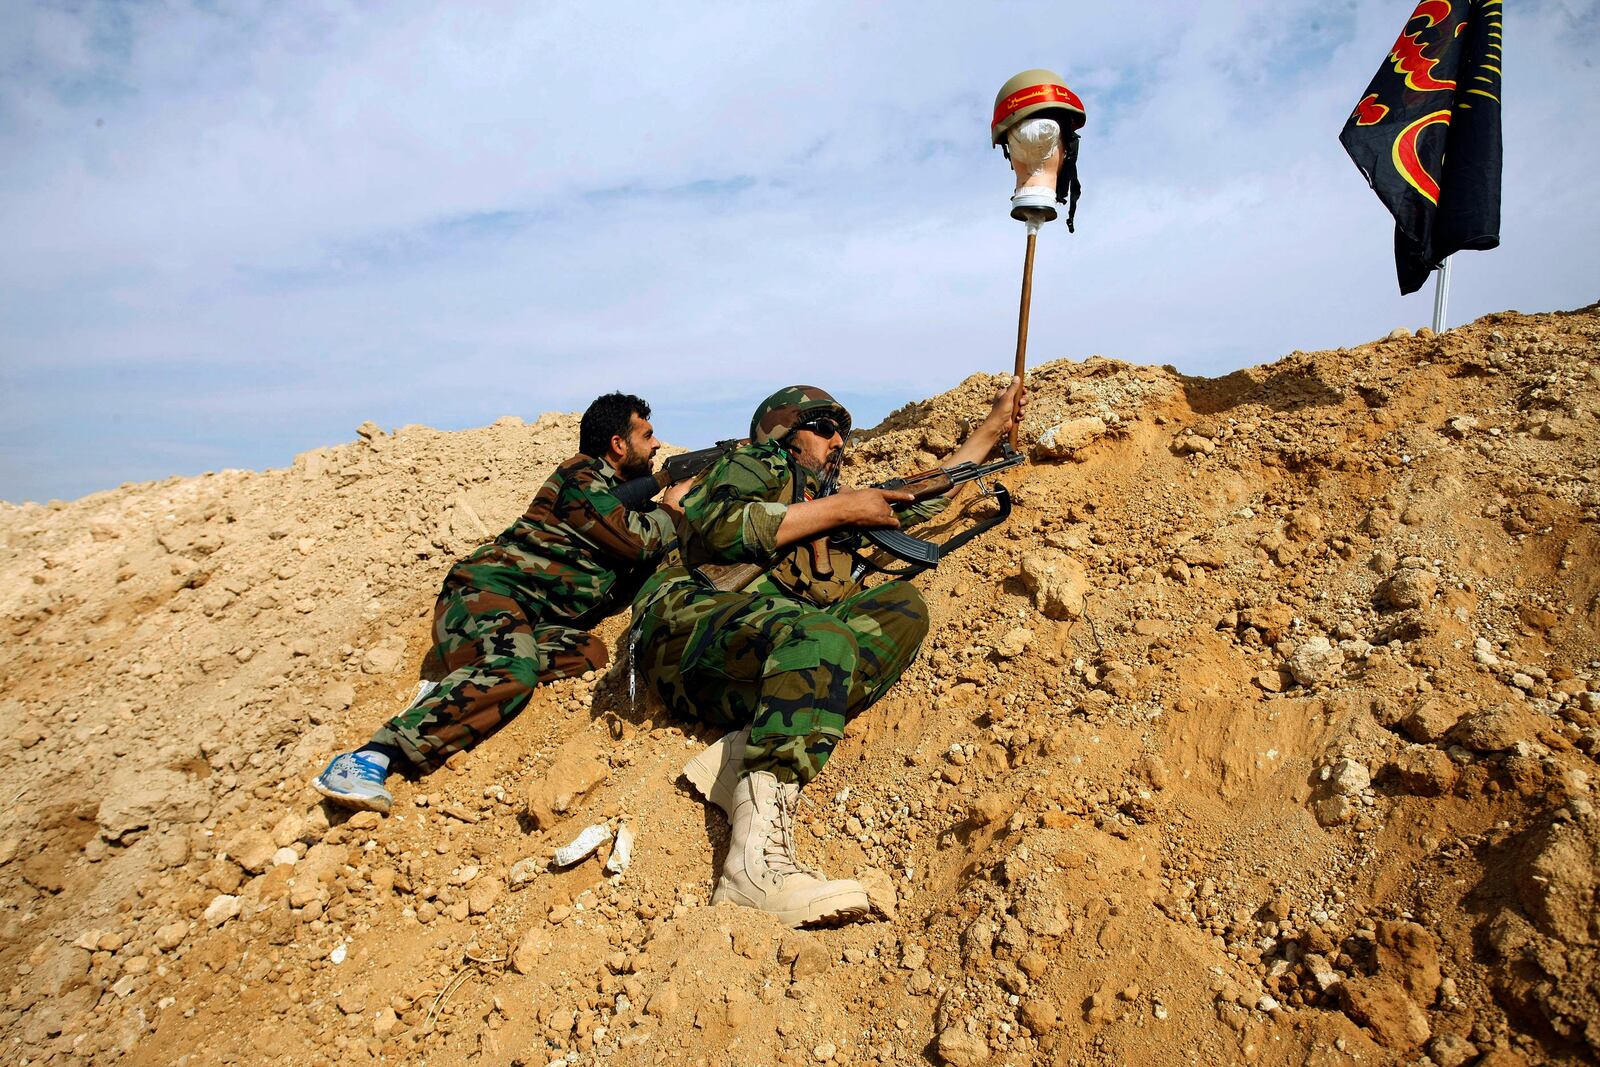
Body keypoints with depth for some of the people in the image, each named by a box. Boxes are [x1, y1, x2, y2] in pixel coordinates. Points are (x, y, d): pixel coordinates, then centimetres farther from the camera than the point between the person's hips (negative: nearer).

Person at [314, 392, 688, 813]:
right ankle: (375, 755, -41)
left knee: (590, 652, -21)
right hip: (490, 586, -8)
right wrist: (670, 511, 10)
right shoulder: (583, 477, -2)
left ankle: (454, 689, -18)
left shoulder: (619, 495, 25)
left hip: (535, 618, 8)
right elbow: (637, 540, -8)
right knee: (512, 668, -36)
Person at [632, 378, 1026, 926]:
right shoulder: (752, 465, 18)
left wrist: (992, 429, 45)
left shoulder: (830, 501, 36)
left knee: (905, 605, -13)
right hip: (692, 626, -6)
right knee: (823, 637, -34)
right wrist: (838, 509, -1)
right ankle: (756, 865, -46)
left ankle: (747, 751, -28)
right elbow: (719, 526, -5)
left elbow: (913, 504, 44)